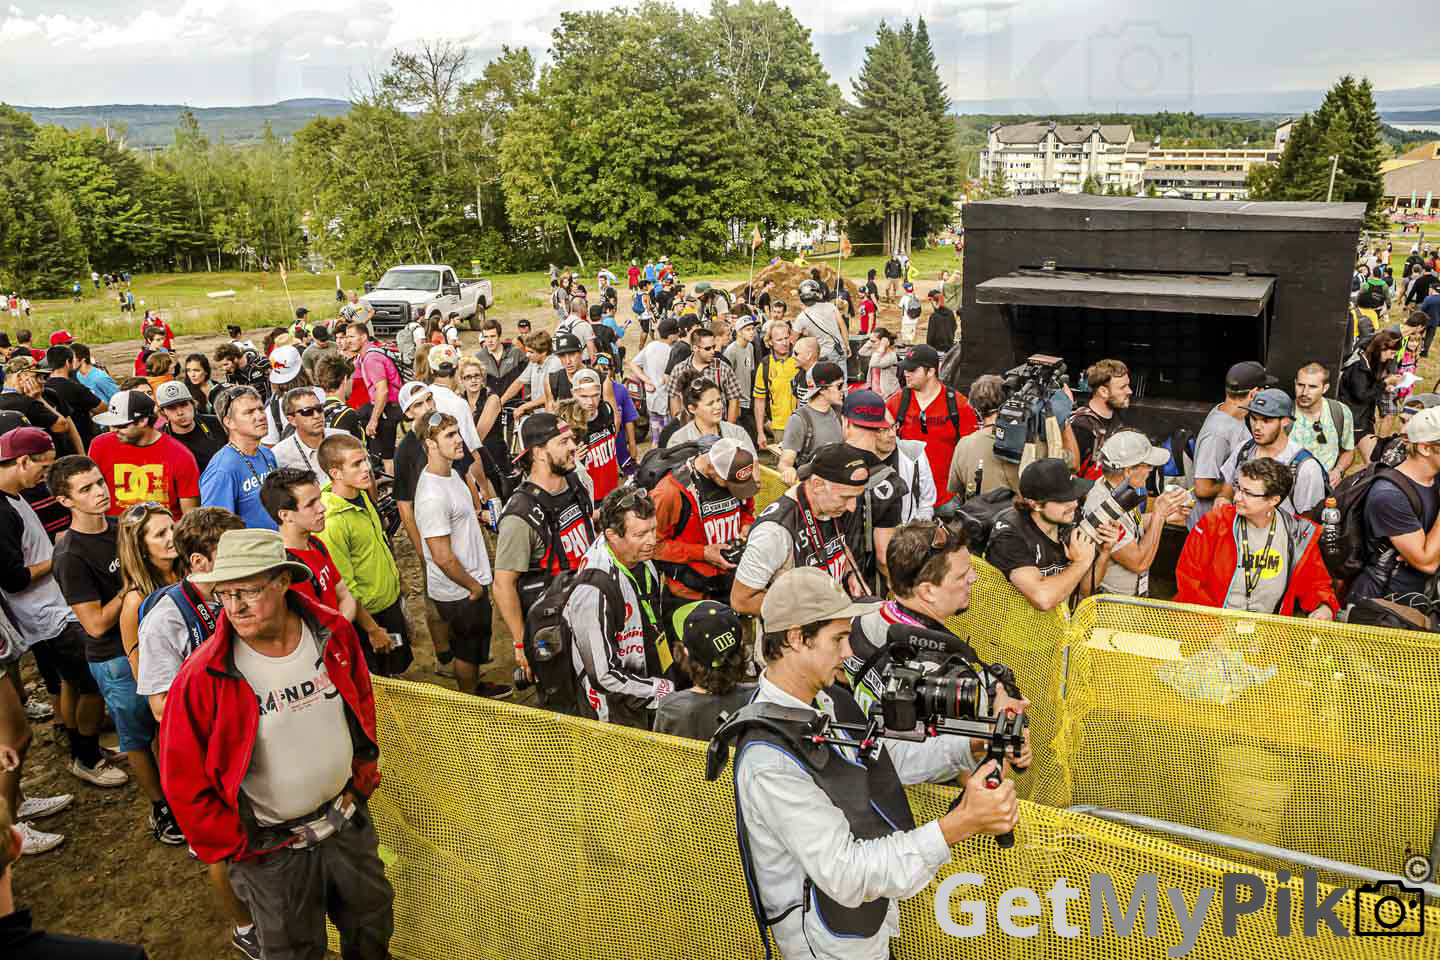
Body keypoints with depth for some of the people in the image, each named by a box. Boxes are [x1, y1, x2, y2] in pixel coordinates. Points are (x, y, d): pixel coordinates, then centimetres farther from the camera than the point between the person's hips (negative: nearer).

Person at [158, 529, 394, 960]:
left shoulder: (334, 633, -12)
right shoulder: (201, 678, -23)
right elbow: (183, 780, -13)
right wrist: (236, 849, -8)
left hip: (350, 821, 3)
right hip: (273, 849, -3)